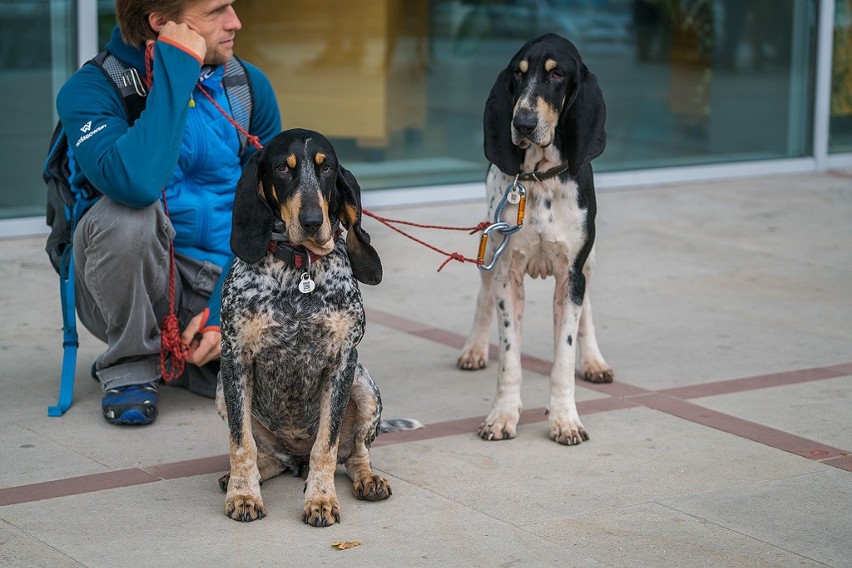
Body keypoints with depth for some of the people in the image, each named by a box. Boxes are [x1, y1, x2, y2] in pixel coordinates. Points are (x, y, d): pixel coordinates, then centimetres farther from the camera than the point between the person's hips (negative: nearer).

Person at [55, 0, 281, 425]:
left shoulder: (249, 86, -1)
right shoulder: (90, 90, -16)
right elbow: (135, 182, -38)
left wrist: (225, 309, -11)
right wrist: (177, 68, -31)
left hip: (223, 281, 4)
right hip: (137, 282, -4)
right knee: (128, 215, -36)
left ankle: (175, 352, 10)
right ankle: (130, 364, -9)